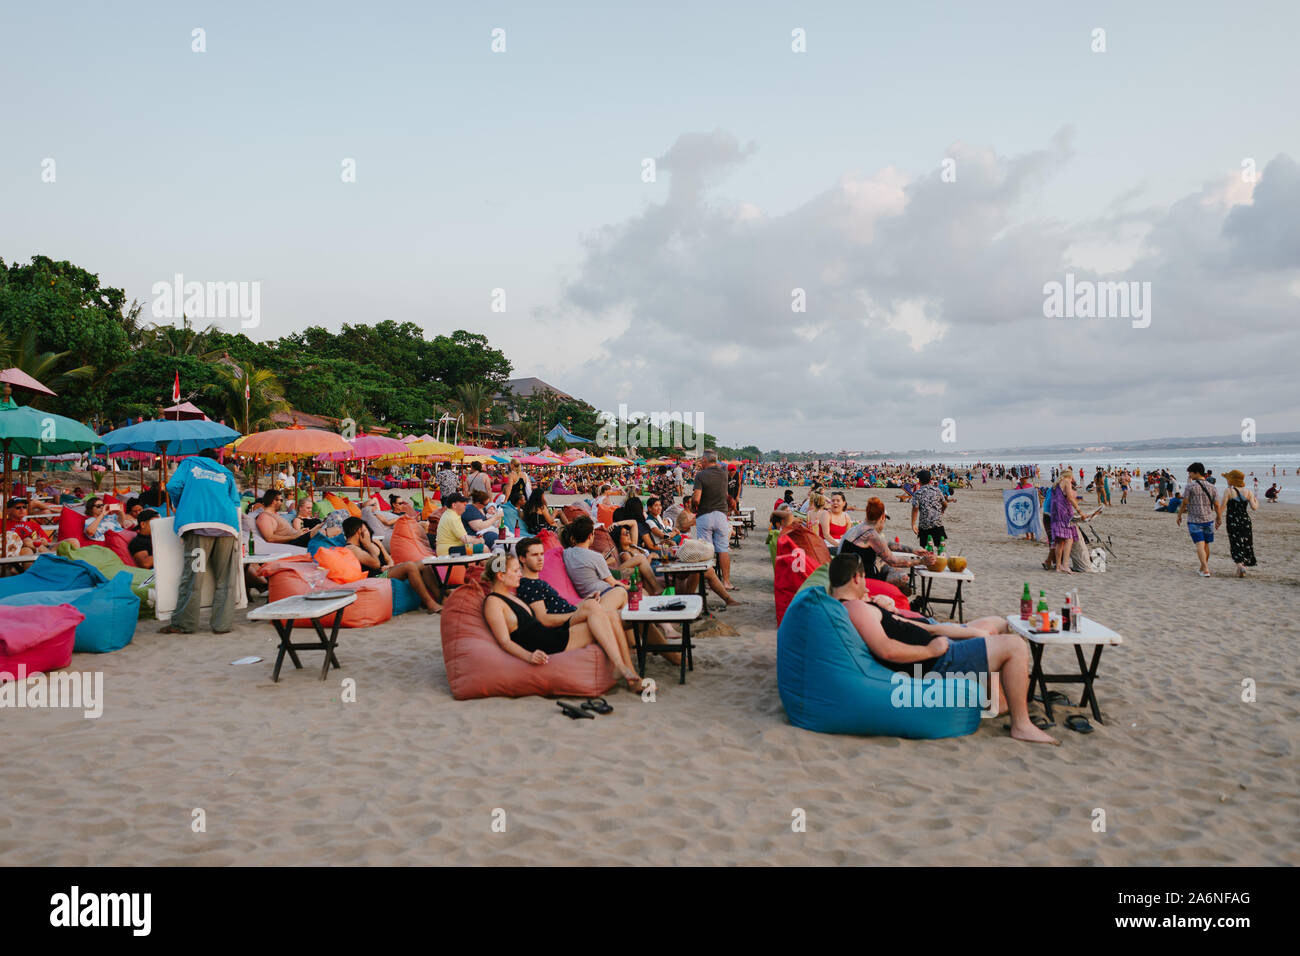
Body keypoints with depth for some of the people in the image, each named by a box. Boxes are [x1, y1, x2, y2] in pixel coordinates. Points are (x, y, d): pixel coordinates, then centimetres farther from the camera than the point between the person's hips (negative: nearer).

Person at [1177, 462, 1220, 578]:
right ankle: (1203, 568, 26)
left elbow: (1184, 503, -8)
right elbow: (1216, 505, 6)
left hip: (1194, 520, -5)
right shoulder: (1211, 487, 5)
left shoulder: (1190, 486, -9)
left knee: (1200, 545, -6)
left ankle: (1205, 569, -17)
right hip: (1209, 519, 5)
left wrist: (1179, 515, 5)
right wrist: (1219, 518, 17)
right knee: (1206, 545, 15)